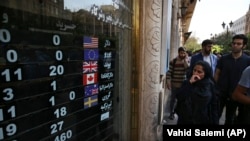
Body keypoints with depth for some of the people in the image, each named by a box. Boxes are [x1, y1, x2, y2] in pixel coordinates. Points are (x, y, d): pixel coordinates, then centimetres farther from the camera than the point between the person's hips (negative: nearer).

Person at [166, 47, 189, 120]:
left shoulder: (187, 61, 0)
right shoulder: (173, 61, -3)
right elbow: (169, 72, -4)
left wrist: (185, 60, -15)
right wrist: (168, 82, -10)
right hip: (174, 84, -1)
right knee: (173, 99, 9)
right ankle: (172, 113, 24)